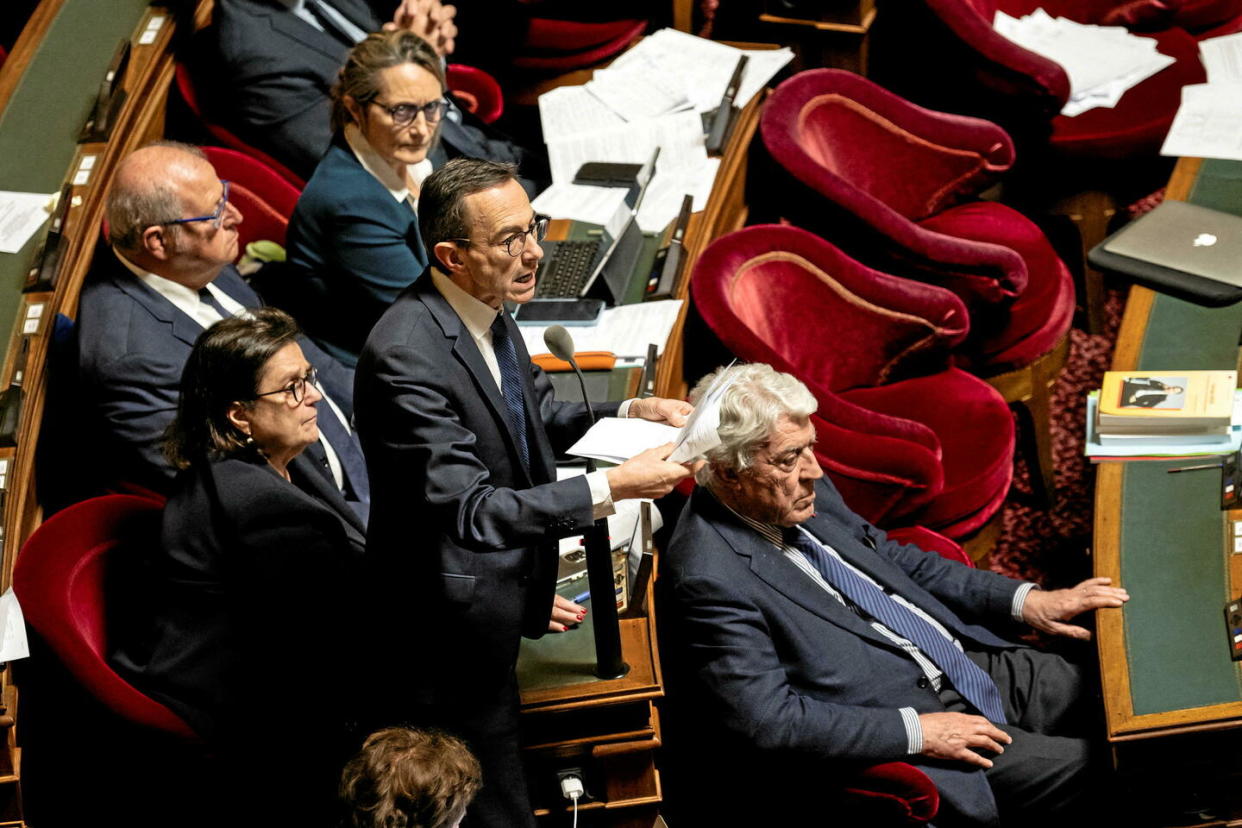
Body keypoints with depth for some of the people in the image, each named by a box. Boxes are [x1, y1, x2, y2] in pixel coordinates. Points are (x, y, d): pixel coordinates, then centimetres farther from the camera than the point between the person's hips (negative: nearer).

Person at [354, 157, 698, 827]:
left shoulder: (486, 309, 0)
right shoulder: (405, 356, -28)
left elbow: (536, 418, 16)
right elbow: (470, 509, -28)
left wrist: (630, 413, -1)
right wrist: (611, 488, -29)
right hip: (453, 627, -8)